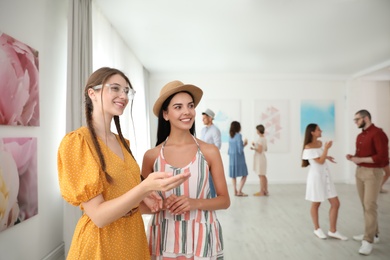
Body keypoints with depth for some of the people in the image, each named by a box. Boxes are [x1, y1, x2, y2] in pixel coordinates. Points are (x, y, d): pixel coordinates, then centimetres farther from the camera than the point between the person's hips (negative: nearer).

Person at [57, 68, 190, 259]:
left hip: (133, 238, 7)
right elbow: (98, 216, -22)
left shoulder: (122, 142, 4)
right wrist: (145, 187, -34)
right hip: (100, 243, -7)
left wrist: (143, 199, -4)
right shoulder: (76, 141, -17)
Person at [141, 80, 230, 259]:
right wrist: (161, 204, -17)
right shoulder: (151, 155, -5)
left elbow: (224, 200, -1)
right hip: (164, 238, 1)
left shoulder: (210, 151, -6)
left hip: (201, 238, 0)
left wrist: (196, 203, -18)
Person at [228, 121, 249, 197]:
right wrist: (244, 144, 2)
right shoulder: (238, 135, -13)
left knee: (233, 175, 13)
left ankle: (235, 191, 17)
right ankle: (239, 191, -4)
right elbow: (240, 149, -17)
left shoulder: (230, 137, 6)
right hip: (239, 157, -7)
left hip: (232, 157, 7)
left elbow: (230, 149, 12)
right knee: (244, 175, 1)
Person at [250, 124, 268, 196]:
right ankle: (265, 191, 21)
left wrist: (253, 148, -7)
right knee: (263, 175, 14)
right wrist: (255, 145, 17)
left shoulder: (260, 139, -18)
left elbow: (260, 151, -21)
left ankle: (261, 192, 0)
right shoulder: (264, 139, 10)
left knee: (261, 175, -5)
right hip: (263, 157, 10)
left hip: (260, 158, -10)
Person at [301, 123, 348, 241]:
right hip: (316, 177, -8)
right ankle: (317, 229, 27)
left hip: (326, 176, 8)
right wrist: (326, 148, -19)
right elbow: (320, 161, -19)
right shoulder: (308, 147, -17)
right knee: (316, 204, 8)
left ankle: (332, 231, 17)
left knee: (335, 203, 6)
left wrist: (326, 157, 17)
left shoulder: (320, 143, 7)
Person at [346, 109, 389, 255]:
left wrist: (360, 160, -19)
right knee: (365, 205, 12)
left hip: (373, 173, -8)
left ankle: (368, 241, -4)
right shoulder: (360, 136, 13)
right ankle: (373, 234, 24)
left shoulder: (378, 133, -14)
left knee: (370, 206, -9)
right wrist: (352, 158, 0)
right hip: (359, 172, 9)